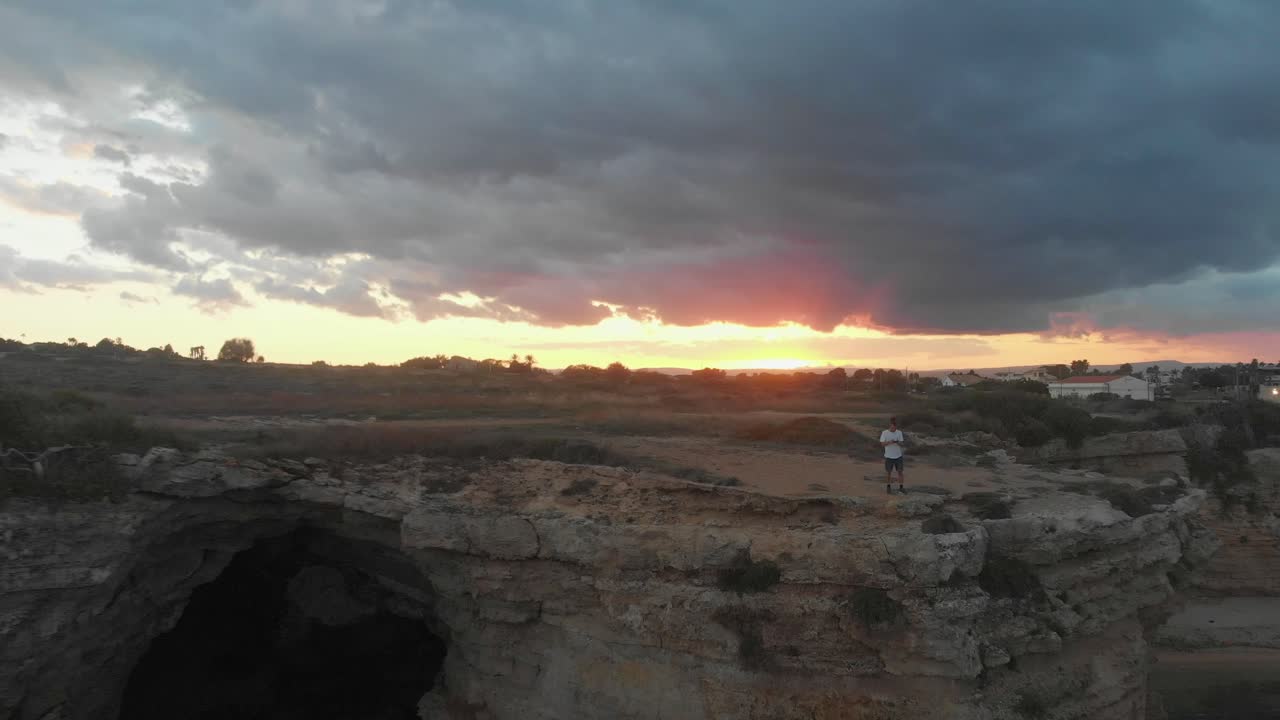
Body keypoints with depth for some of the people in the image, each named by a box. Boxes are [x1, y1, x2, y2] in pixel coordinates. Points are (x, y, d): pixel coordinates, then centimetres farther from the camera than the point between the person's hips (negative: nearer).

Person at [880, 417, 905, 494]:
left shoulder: (899, 432, -2)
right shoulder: (884, 433, -9)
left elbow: (901, 444, -2)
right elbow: (882, 444, -9)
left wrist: (898, 443, -25)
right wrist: (889, 442, -26)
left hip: (898, 456, 2)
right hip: (889, 456, -2)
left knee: (900, 471, 3)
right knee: (888, 472, 9)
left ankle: (901, 487, 14)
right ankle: (888, 487, 23)